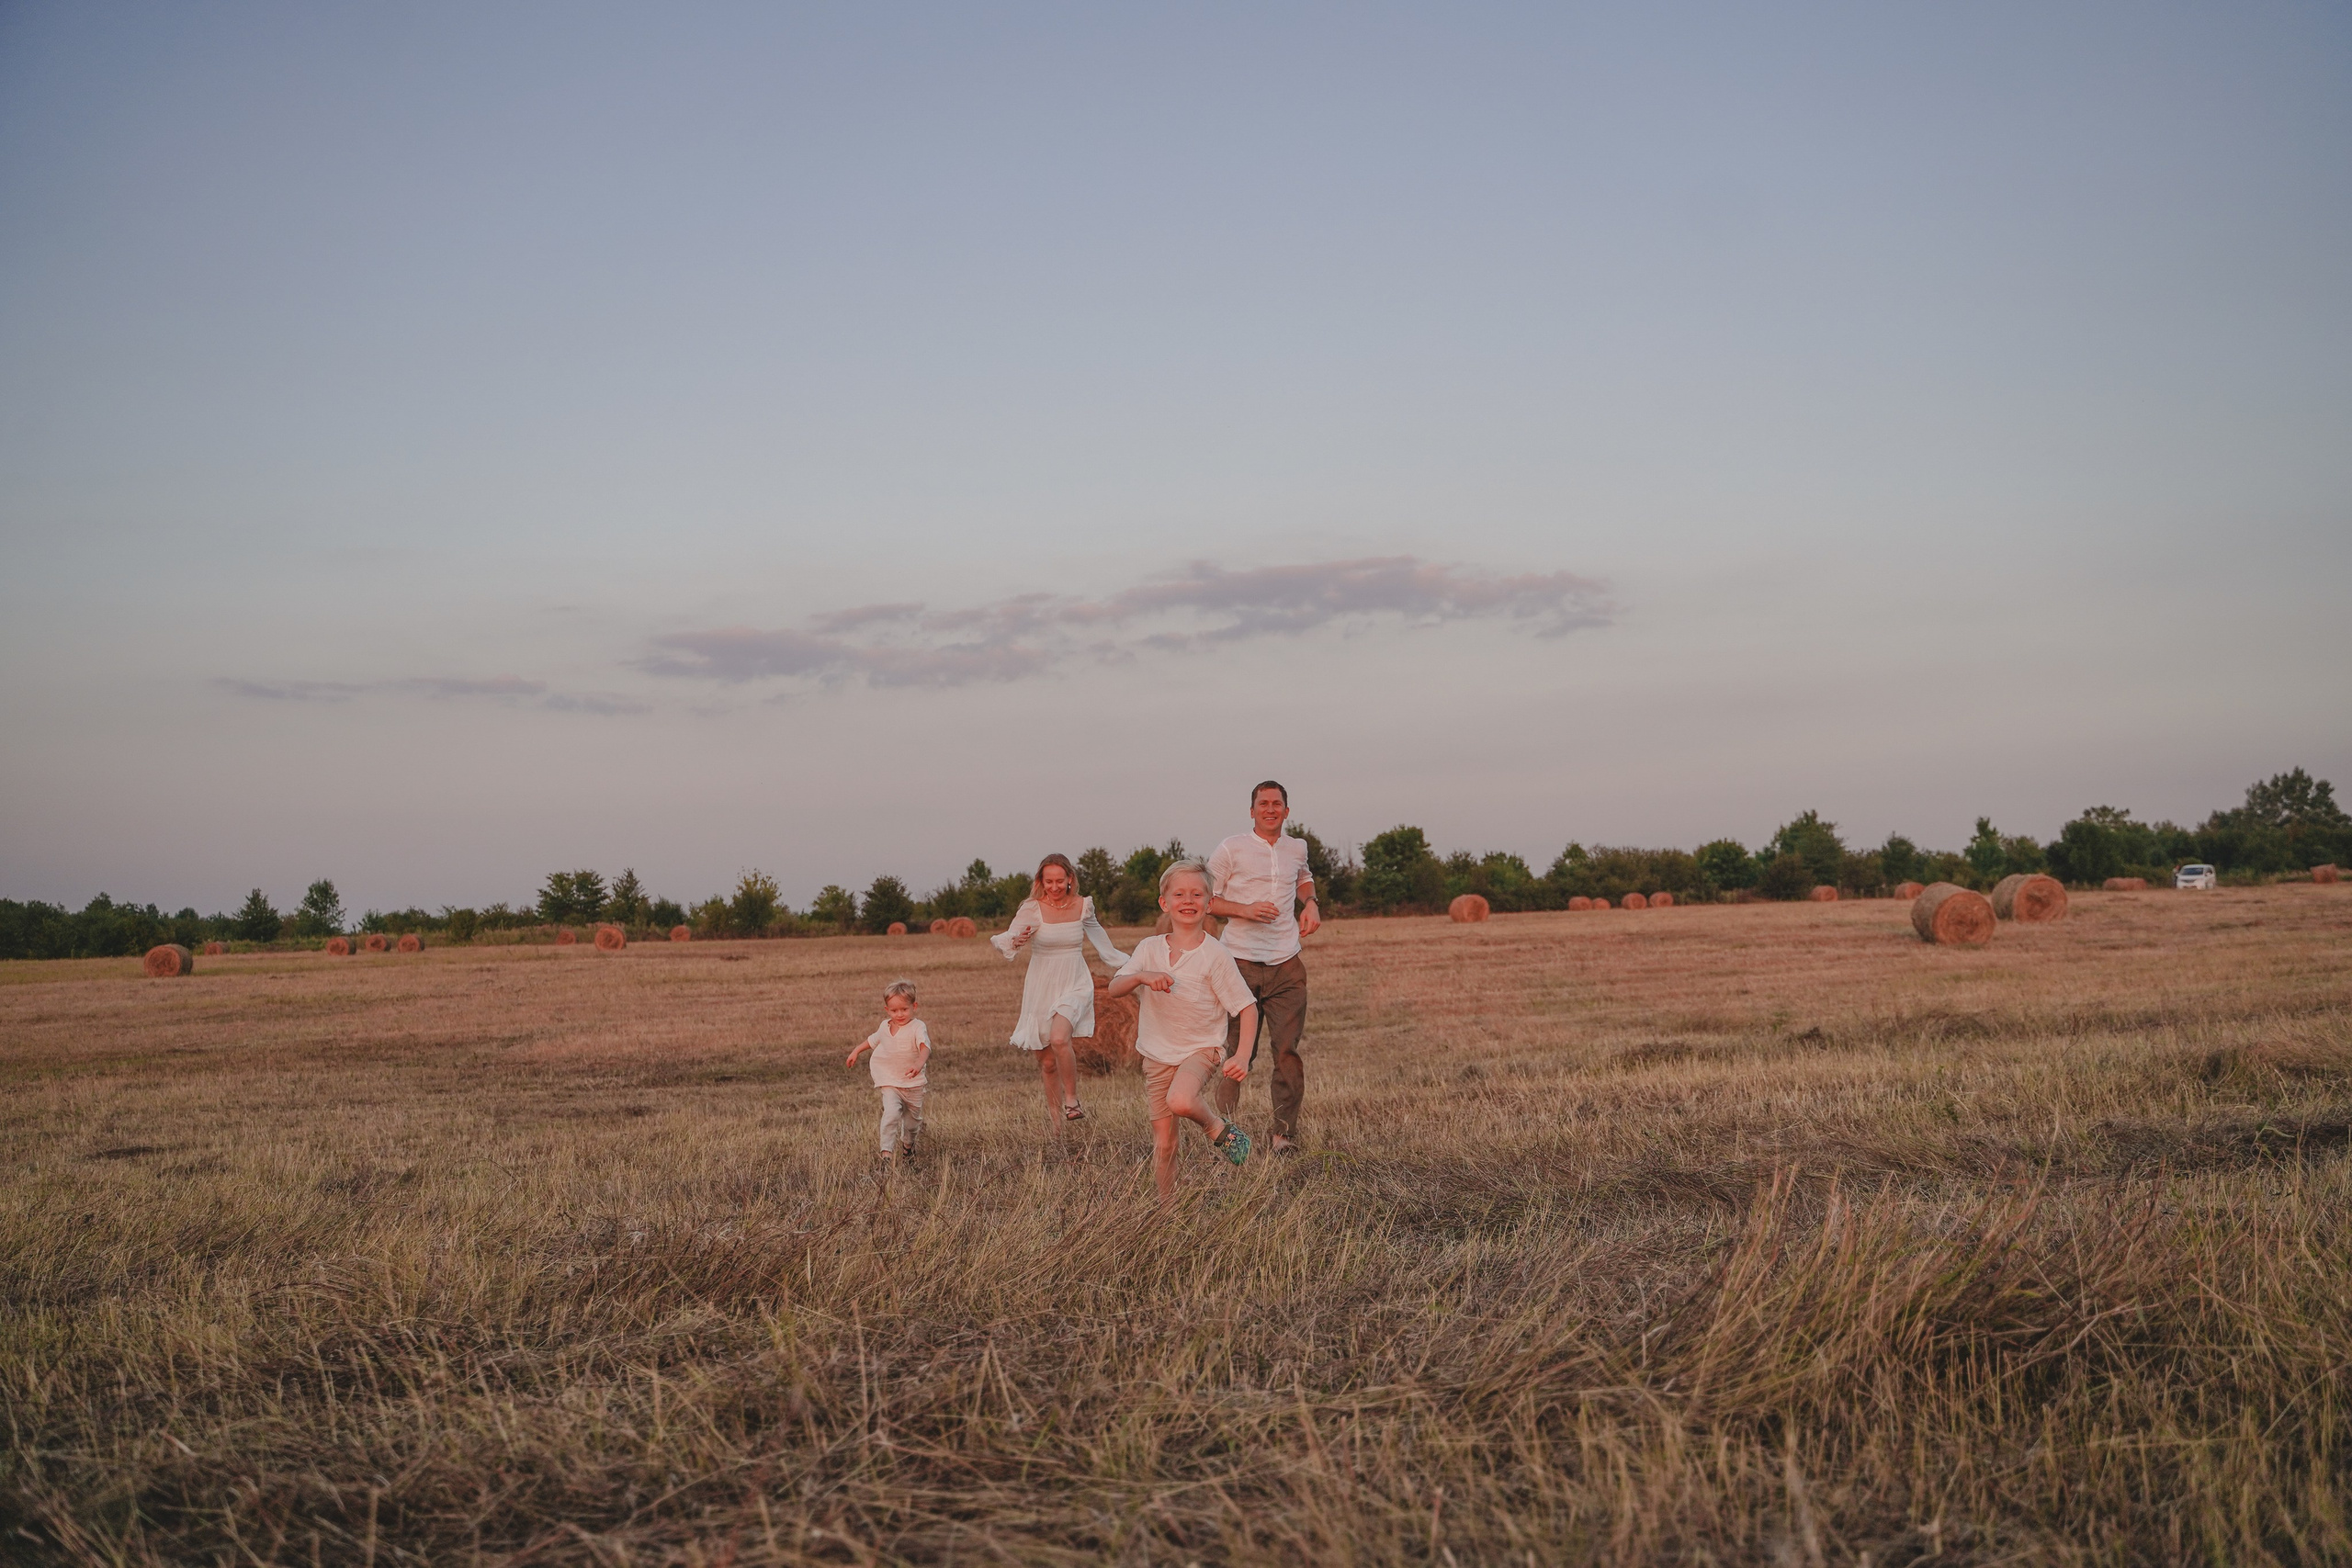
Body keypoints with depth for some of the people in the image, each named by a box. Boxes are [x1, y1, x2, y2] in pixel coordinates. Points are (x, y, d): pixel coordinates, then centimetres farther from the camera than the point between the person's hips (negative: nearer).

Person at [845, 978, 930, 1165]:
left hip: (914, 1084, -1)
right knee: (891, 1113, -24)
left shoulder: (917, 1027, -17)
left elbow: (925, 1046, -36)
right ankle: (886, 1152, -26)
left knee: (913, 1119, 16)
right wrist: (856, 1051, 28)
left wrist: (919, 1064, -55)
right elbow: (873, 1040, 23)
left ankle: (908, 1144, 48)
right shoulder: (885, 1027, 0)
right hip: (890, 1083, 1)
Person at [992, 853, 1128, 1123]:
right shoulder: (1033, 909, -9)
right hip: (1041, 990, 0)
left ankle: (1072, 1100, -11)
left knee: (1059, 1039, -28)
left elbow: (1096, 934, 20)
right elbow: (1006, 942, -20)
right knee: (1048, 1062, 7)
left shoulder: (1082, 906, -1)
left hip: (1075, 987, 0)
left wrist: (1127, 963, 28)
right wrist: (1015, 941, -44)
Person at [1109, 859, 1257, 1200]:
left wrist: (1242, 1056, -21)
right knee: (1163, 1143, 3)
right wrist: (1142, 975, -27)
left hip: (1201, 1048, -3)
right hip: (1157, 1054, 4)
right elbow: (1114, 989, -7)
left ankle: (1219, 1128, -5)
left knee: (1180, 1101, -34)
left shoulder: (1214, 954, -10)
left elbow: (1247, 1007, -9)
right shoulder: (1150, 948, 1)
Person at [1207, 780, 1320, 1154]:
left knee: (1288, 1050, -3)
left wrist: (1310, 903, 14)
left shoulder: (1296, 849, 13)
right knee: (1238, 1053, -1)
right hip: (1240, 964, -3)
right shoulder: (1230, 850, -2)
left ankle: (1285, 1134, 4)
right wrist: (1244, 909, -14)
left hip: (1286, 965, 3)